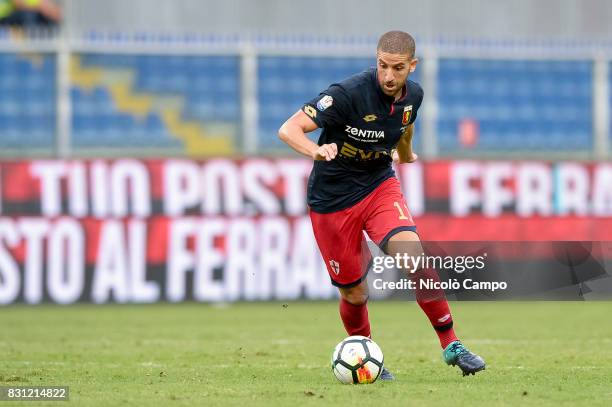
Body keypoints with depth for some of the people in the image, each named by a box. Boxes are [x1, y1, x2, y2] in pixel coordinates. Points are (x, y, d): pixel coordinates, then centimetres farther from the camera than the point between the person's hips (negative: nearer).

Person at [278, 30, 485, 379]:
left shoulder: (413, 95, -6)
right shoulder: (350, 94, -25)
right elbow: (288, 129, -30)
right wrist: (316, 150, -49)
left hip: (380, 184, 3)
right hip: (333, 198, -3)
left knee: (414, 256, -22)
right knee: (355, 294, 3)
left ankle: (451, 345, -11)